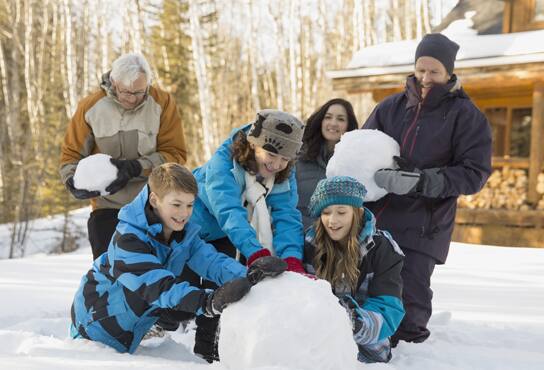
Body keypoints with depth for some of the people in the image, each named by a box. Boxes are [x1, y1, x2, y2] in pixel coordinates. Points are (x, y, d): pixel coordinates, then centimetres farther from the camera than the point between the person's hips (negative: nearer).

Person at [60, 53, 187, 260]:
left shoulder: (162, 103, -7)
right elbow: (71, 154, 4)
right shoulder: (91, 107, -5)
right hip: (108, 206, 0)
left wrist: (136, 168, -23)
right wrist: (72, 180, -17)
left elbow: (175, 154, -10)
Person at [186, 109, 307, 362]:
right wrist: (257, 253, -63)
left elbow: (287, 217, -31)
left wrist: (292, 260, -49)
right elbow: (229, 211, -49)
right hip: (197, 226, -4)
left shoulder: (285, 175, -20)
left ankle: (206, 350, 21)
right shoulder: (223, 162, -36)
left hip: (226, 237, 4)